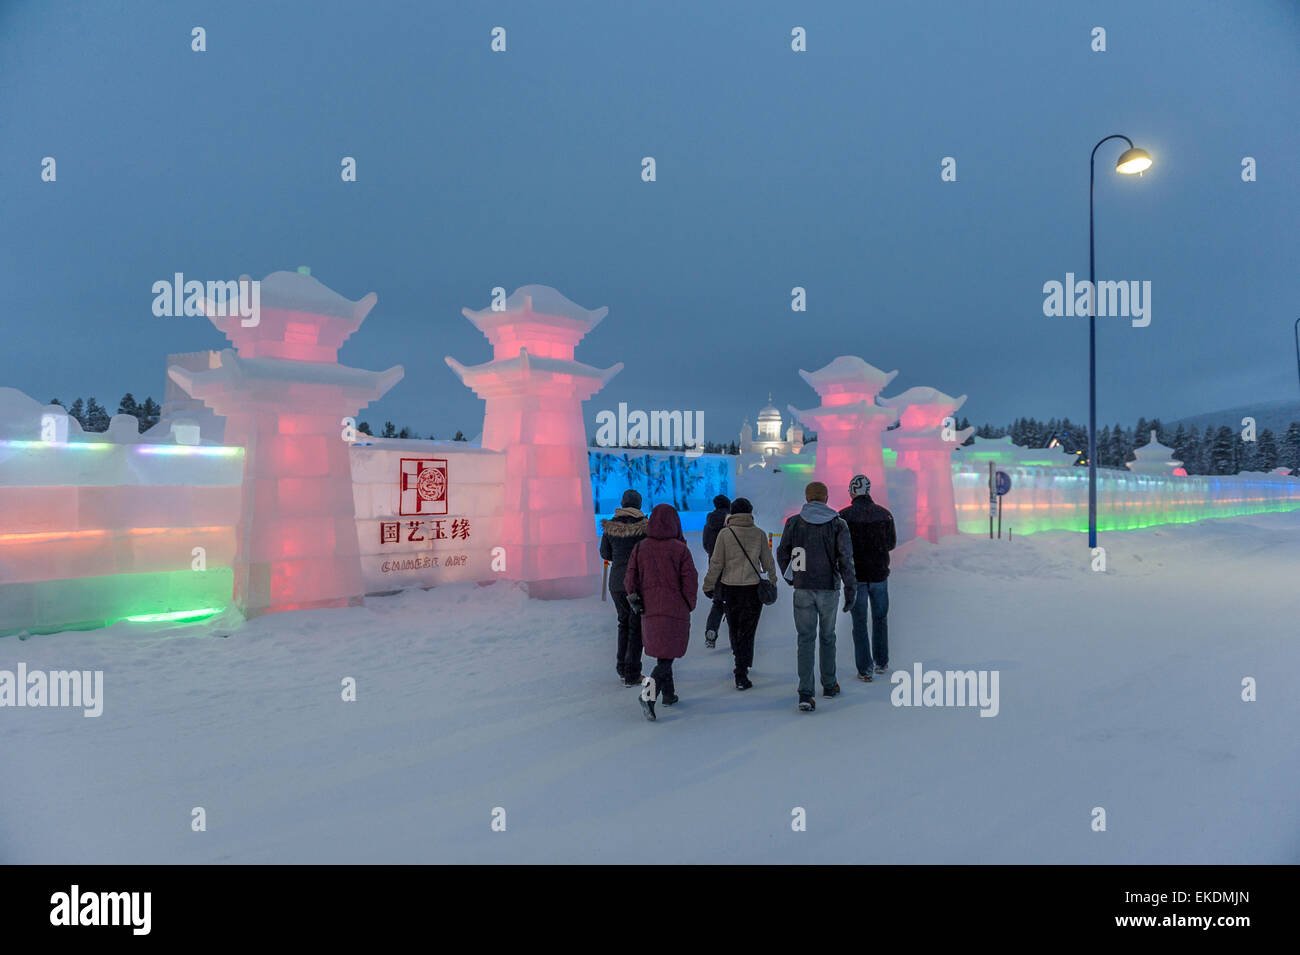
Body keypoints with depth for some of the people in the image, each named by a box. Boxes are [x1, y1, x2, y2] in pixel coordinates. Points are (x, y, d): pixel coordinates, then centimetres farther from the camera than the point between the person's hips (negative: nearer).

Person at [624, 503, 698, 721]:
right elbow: (690, 581, -10)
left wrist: (636, 600, 13)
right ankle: (649, 693, -19)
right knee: (667, 656, -1)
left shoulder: (640, 548, 0)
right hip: (675, 611, -4)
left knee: (662, 652, 20)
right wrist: (689, 605, 4)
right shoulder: (680, 549, -10)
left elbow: (630, 581, 1)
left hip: (650, 610, 4)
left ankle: (668, 694, 29)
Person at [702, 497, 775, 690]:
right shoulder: (759, 533, -2)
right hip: (753, 588, 0)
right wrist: (772, 578, 23)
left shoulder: (725, 534, -4)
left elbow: (716, 563, -4)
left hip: (730, 588, 0)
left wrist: (709, 585, 5)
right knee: (747, 630, 4)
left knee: (734, 628, 16)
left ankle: (740, 663, 30)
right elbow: (767, 561, 6)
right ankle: (741, 674, 0)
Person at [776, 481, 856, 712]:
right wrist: (850, 589, -6)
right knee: (827, 636, 18)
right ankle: (829, 686, 29)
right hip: (829, 588, 0)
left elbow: (782, 554, 5)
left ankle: (806, 694, -8)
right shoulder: (837, 523, -4)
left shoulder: (793, 523, -1)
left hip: (803, 589, 0)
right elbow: (845, 557, -10)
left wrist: (790, 578, 21)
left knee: (806, 639, 2)